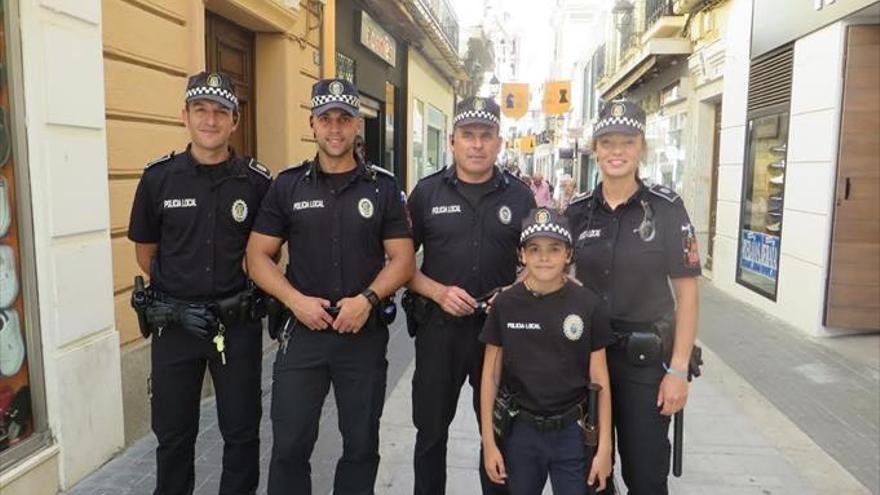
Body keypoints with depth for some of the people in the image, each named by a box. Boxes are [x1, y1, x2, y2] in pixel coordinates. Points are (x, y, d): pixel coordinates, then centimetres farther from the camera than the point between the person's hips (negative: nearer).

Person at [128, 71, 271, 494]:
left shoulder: (256, 181, -5)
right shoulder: (158, 178, -2)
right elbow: (145, 252, 9)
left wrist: (245, 293, 3)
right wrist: (176, 294, 7)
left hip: (237, 324, -1)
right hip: (174, 325, 1)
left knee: (241, 431, 11)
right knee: (173, 434, 15)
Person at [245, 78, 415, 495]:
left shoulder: (383, 188, 1)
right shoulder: (287, 185, 3)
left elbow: (403, 259, -1)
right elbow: (258, 256, 2)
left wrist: (367, 299, -17)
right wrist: (296, 300, -13)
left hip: (365, 333, 0)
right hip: (302, 330, 0)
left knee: (361, 444, 13)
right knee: (290, 444, 7)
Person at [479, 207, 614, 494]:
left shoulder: (588, 305, -7)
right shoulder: (505, 304, -6)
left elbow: (599, 379, -2)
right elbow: (491, 375, 0)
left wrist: (605, 446, -2)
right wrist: (488, 442, 0)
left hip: (573, 432, -1)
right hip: (520, 431, 1)